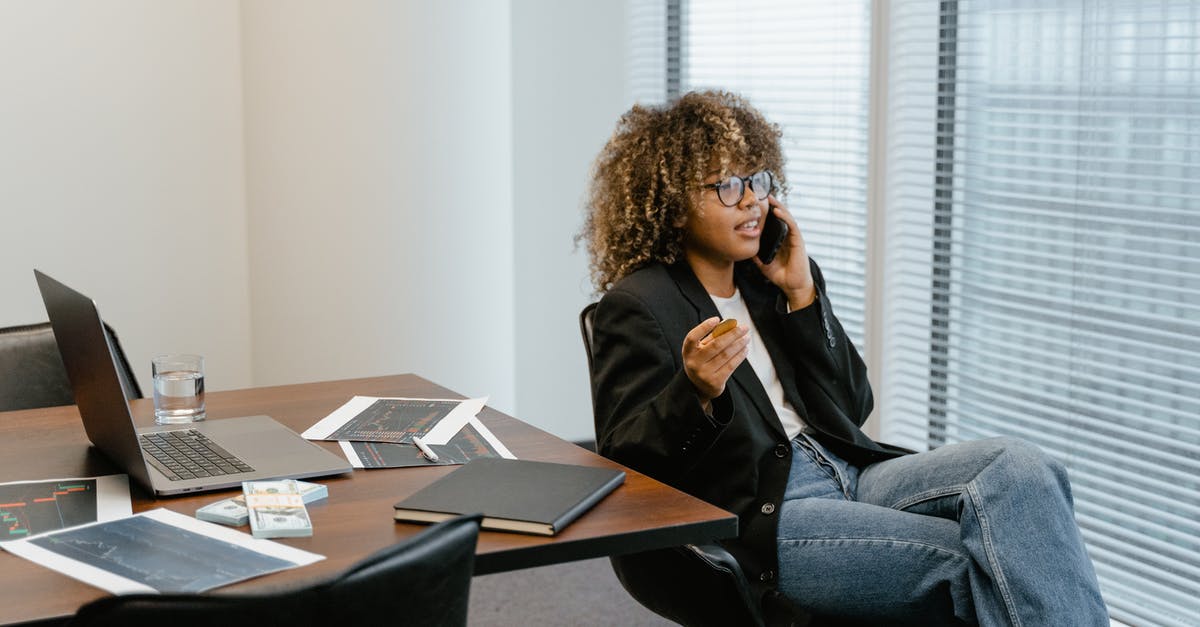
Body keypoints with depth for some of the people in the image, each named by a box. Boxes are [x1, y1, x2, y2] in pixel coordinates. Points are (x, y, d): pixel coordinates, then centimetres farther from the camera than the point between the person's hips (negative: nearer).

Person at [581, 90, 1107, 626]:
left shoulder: (769, 278, 18)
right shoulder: (636, 306, 1)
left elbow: (852, 407, 14)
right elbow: (623, 452, -7)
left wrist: (802, 294, 3)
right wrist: (695, 393, -26)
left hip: (847, 472, 7)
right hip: (755, 516, -6)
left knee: (1018, 466, -20)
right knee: (977, 560, -26)